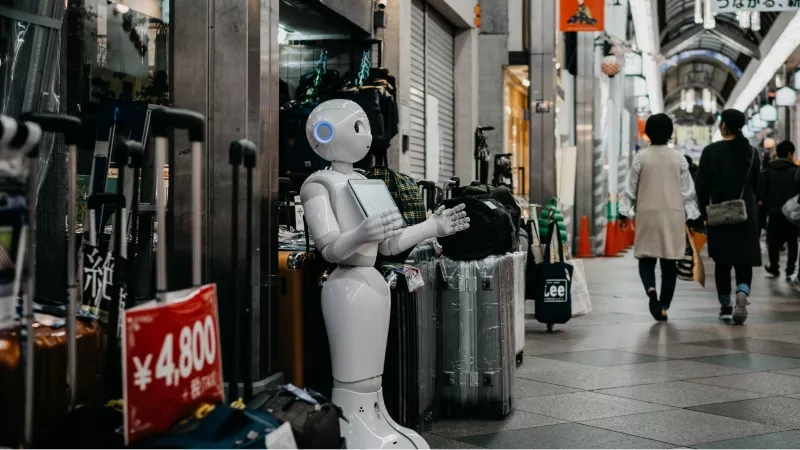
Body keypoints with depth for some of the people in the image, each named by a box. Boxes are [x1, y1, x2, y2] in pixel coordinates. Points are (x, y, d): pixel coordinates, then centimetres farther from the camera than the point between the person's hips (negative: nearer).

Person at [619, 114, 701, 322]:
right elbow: (688, 190, 4)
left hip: (647, 214, -1)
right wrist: (691, 216, 11)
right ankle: (664, 307, 8)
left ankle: (651, 290, -21)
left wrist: (624, 213, 8)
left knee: (646, 259, 7)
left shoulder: (641, 157, -4)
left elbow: (630, 187, 0)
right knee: (669, 263, 7)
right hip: (673, 214, 1)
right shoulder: (679, 158, 1)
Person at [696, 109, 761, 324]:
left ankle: (725, 306, 12)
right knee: (744, 260, 4)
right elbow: (756, 184, 10)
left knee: (722, 262, 8)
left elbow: (702, 185, -7)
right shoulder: (751, 152, 6)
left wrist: (705, 211, 3)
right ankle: (742, 293, -23)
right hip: (747, 215, 2)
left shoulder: (712, 151, -7)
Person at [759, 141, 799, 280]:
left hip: (774, 212, 2)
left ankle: (774, 268, 24)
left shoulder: (767, 171, 2)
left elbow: (761, 192, -2)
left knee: (774, 242, 14)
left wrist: (766, 207, 6)